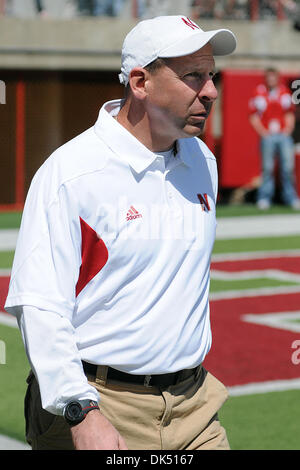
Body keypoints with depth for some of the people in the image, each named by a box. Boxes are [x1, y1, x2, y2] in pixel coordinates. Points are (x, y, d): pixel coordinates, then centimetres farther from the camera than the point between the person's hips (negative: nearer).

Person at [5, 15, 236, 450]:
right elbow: (39, 305, -19)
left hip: (192, 406, 6)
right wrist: (82, 414, -27)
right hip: (97, 405, -6)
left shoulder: (202, 162, 9)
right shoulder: (70, 173, -14)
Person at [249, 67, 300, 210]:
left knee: (288, 167, -2)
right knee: (267, 167, -3)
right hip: (267, 137, -2)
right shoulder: (258, 93, 2)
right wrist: (263, 132, -6)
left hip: (284, 135, 2)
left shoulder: (285, 92, 10)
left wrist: (288, 129, 3)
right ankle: (264, 197, 5)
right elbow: (253, 117, 3)